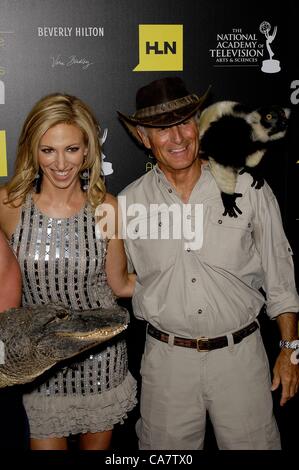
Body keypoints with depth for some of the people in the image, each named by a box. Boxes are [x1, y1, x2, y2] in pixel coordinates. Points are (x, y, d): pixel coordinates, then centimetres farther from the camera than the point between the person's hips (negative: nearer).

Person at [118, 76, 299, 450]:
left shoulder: (249, 188, -5)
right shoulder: (129, 203, -2)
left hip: (240, 353, -1)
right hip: (167, 358, 1)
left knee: (254, 441, 11)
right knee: (166, 446, 15)